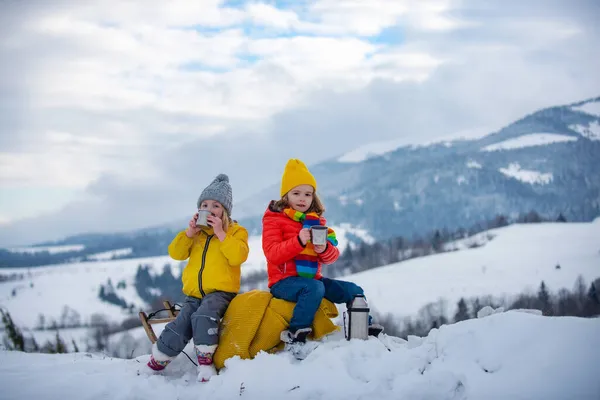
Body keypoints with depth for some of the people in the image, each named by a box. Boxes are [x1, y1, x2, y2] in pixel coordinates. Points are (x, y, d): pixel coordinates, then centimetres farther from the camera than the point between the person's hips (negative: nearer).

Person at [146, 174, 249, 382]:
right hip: (194, 293, 4)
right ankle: (157, 361, 2)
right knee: (179, 327, -12)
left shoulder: (235, 231, 3)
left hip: (220, 291, -4)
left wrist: (220, 233, -20)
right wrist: (189, 233, -10)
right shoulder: (196, 231, 15)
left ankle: (205, 362, -25)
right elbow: (176, 253, 4)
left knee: (203, 316, -33)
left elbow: (238, 256, -16)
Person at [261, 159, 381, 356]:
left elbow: (332, 256, 7)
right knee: (314, 288, -36)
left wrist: (325, 249, -18)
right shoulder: (274, 219, -2)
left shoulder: (316, 221, 14)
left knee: (354, 291, -1)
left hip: (312, 278, 6)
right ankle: (295, 336, -34)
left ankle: (366, 331, 15)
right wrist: (299, 241, -29)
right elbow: (272, 254, -16)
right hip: (284, 280, -6)